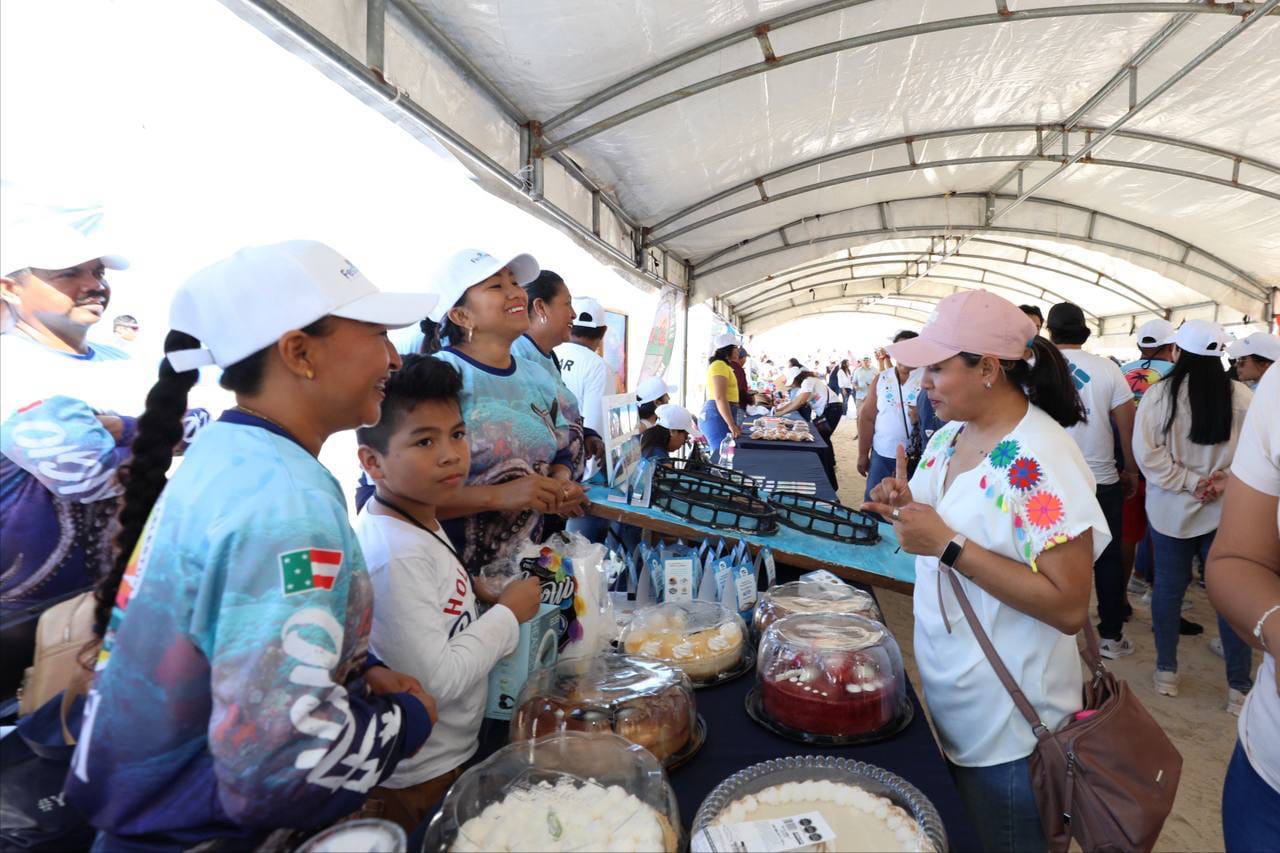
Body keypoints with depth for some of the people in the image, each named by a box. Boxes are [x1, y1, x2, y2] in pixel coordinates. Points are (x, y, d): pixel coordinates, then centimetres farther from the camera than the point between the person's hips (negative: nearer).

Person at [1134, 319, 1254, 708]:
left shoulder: (1159, 394, -12)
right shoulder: (1243, 397, -7)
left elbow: (1146, 452, -14)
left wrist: (1190, 483, -8)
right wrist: (1224, 482, -5)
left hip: (1170, 510, -1)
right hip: (1226, 511, 1)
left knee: (1168, 588, 11)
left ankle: (1166, 672, 23)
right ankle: (1239, 687, 18)